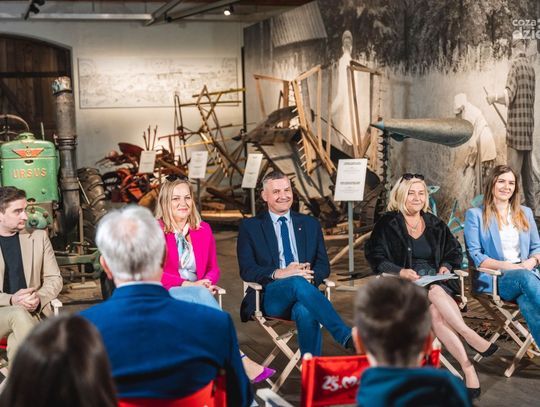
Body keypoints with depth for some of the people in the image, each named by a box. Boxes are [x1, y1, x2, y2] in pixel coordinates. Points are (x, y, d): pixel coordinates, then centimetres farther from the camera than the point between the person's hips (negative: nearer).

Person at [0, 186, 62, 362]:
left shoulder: (39, 237, 10)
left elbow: (54, 279, 9)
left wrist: (38, 298, -12)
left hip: (33, 311, 1)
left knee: (17, 343, -31)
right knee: (19, 313, -34)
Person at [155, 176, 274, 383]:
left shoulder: (203, 230, 13)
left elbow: (213, 268, 17)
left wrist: (206, 282, -7)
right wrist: (190, 284, -16)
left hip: (197, 293, 3)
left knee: (202, 293, -34)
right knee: (201, 294, -33)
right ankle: (240, 360, -36)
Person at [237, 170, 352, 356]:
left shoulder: (310, 224, 19)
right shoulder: (250, 227, 11)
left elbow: (323, 265, 14)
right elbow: (247, 270, 0)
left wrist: (311, 276, -12)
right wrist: (278, 274, -18)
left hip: (304, 289, 2)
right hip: (270, 296, -2)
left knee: (306, 312, -37)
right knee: (298, 283, -36)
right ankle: (346, 336, -42)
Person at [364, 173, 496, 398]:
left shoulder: (434, 224, 18)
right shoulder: (388, 224, 4)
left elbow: (455, 250, 22)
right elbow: (375, 257, -4)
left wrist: (446, 266, -1)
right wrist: (400, 272, -20)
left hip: (435, 279, 3)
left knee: (435, 311, -35)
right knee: (434, 292, -37)